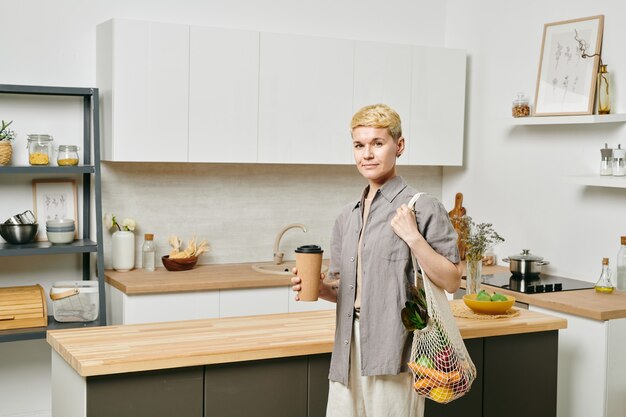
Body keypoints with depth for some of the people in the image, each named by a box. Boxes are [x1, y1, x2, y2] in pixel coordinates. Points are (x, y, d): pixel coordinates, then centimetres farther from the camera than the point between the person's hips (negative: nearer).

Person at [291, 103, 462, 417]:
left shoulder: (422, 208, -5)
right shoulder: (348, 217, 14)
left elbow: (451, 281, -8)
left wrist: (413, 237, -17)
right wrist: (319, 287, -1)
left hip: (394, 349, -6)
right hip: (348, 349, 6)